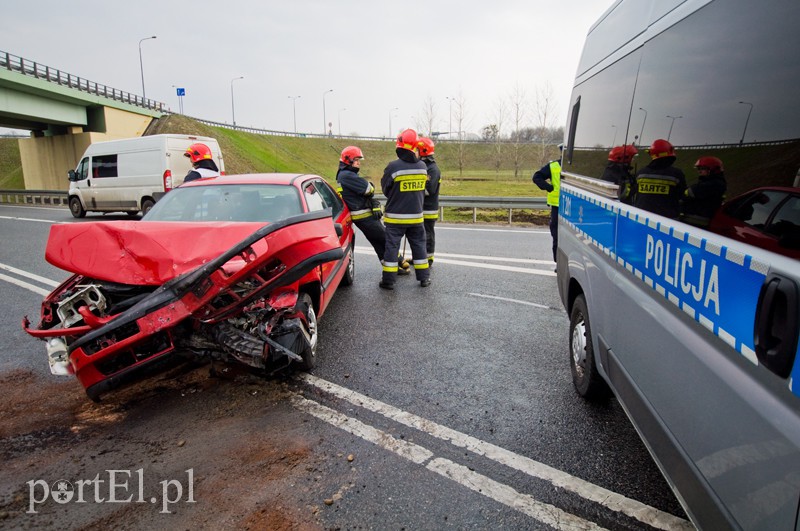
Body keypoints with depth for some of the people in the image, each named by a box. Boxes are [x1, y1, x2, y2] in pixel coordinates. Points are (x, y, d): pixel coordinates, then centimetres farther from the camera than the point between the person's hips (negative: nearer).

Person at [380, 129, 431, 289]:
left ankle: (388, 280, 8)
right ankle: (424, 277, 21)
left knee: (392, 246, 4)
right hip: (416, 216, 3)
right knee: (418, 245, 15)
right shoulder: (423, 166, -3)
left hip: (395, 216, -3)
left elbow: (385, 189, -2)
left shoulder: (393, 166, -15)